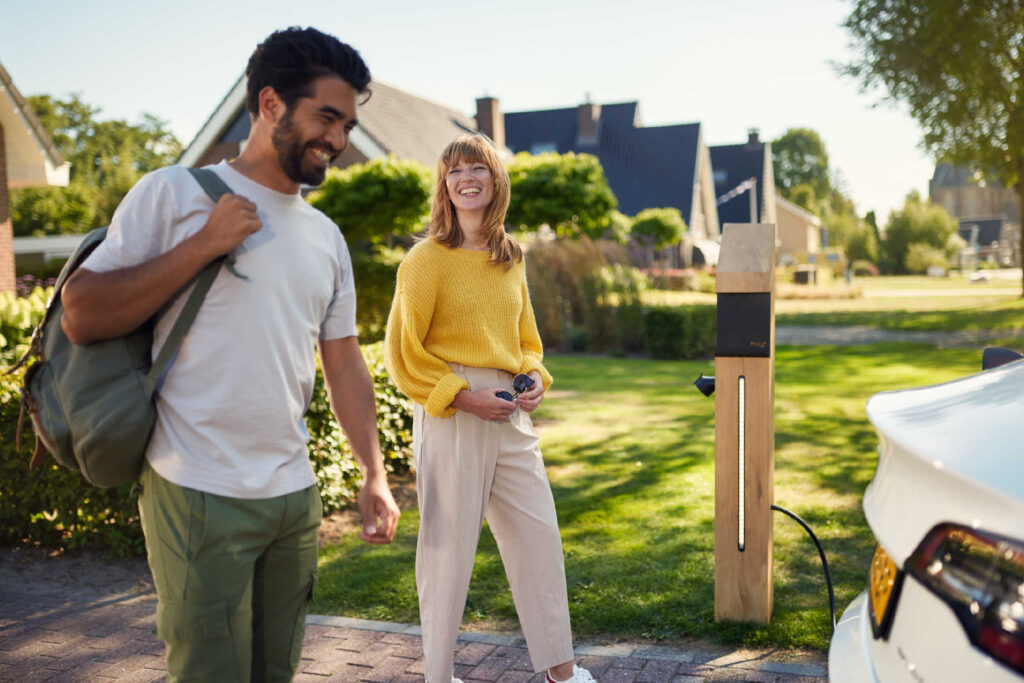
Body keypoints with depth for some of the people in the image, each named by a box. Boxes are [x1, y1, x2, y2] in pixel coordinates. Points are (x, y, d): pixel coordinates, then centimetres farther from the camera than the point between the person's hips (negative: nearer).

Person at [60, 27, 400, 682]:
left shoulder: (327, 236, 12)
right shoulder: (176, 194, -4)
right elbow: (81, 319, -10)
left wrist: (375, 475, 6)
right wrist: (203, 245, -15)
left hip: (296, 494, 6)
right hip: (200, 497, -5)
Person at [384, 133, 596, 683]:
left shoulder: (511, 258, 13)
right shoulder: (427, 257, -7)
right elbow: (402, 353, -9)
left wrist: (535, 377, 3)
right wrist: (464, 396, -15)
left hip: (510, 415, 7)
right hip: (450, 413, -6)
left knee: (540, 534, 10)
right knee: (449, 545, 2)